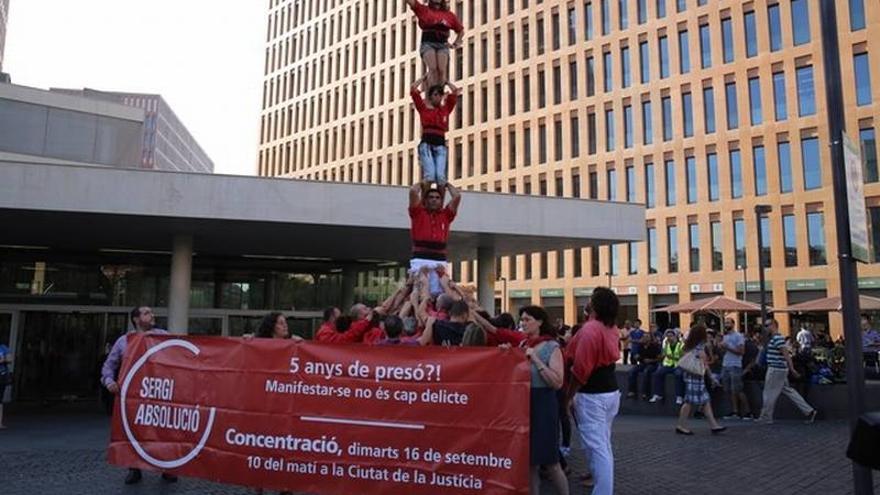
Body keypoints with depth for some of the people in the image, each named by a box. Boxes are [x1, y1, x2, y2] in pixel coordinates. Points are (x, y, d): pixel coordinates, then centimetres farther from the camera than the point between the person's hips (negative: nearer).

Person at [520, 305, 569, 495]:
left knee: (550, 463, 1)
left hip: (543, 404, -6)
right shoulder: (523, 345, 8)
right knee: (530, 461, 12)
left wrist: (535, 359, -20)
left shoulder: (551, 347, -9)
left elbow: (557, 382, -19)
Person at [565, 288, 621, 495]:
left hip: (592, 395, -9)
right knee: (604, 445, 21)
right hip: (610, 391, 9)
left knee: (596, 447, -5)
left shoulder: (589, 330, -21)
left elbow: (580, 370, -21)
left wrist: (568, 396, -12)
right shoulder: (612, 328, 7)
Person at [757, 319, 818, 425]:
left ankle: (766, 418, 7)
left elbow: (786, 354, -21)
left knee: (769, 394, -1)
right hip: (777, 369, 10)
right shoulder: (774, 339, 15)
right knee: (788, 391, 13)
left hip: (776, 370, -10)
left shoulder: (778, 339, -17)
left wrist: (792, 369, -23)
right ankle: (809, 411, 15)